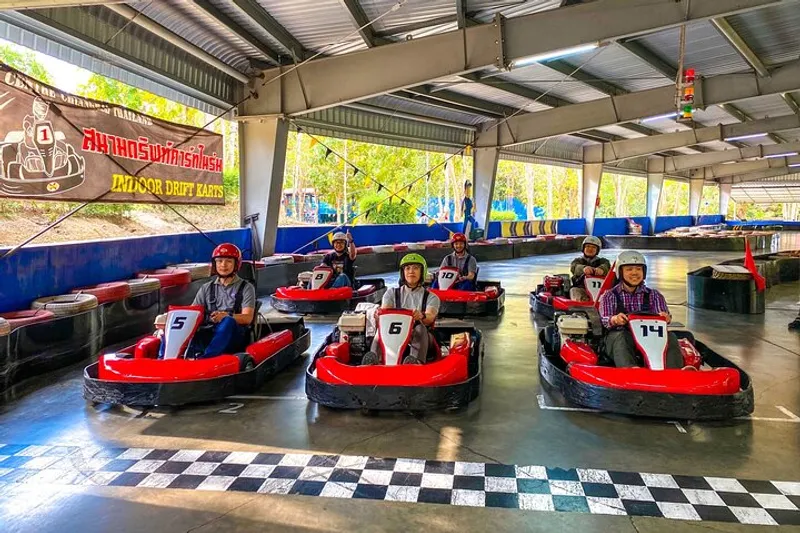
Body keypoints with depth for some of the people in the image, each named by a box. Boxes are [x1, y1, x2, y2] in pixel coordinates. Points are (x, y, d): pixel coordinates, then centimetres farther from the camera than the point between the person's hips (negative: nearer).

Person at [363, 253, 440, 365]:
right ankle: (374, 357, -52)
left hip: (421, 339, -1)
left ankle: (416, 360, -57)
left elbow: (430, 317, -11)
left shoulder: (431, 297, 11)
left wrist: (422, 316, -37)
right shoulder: (392, 294, 17)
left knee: (420, 328, -33)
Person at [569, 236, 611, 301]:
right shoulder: (578, 261, 18)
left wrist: (601, 269, -36)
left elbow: (606, 266, -7)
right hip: (581, 288, 0)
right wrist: (583, 268, -36)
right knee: (574, 290, -30)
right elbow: (574, 268, -9)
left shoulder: (602, 261, 20)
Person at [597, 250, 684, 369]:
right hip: (618, 336, -2)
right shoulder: (609, 296, 11)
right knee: (621, 337, -35)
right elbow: (604, 319, -3)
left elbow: (665, 316, 4)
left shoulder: (654, 295, 17)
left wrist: (666, 318, -22)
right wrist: (614, 319, -27)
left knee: (670, 337, -25)